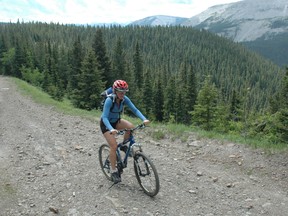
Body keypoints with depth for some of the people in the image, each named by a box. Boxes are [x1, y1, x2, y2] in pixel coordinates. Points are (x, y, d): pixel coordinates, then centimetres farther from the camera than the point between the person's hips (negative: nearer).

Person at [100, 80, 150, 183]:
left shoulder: (124, 99, -16)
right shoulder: (109, 100, -31)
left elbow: (135, 109, -19)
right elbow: (104, 117, -36)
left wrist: (144, 119, -35)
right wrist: (111, 129, -52)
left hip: (116, 121, 5)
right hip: (106, 123, -5)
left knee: (131, 126, -23)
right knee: (114, 146, -16)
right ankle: (114, 172, -1)